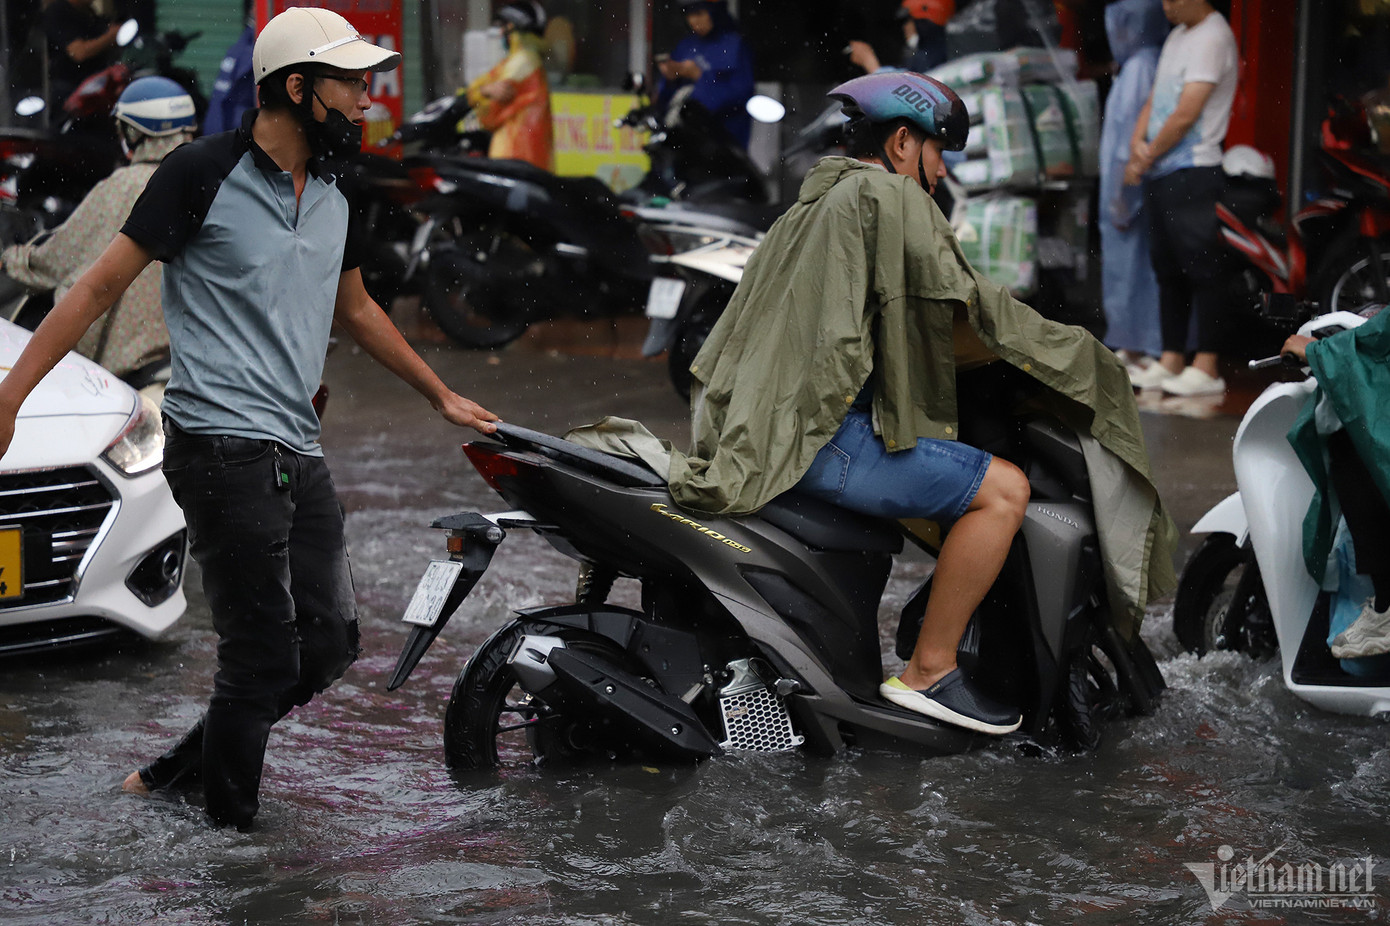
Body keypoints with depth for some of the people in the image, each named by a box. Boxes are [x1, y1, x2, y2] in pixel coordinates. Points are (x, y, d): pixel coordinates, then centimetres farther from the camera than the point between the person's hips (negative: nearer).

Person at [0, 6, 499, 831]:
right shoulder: (203, 174, -7)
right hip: (224, 449, -8)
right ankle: (231, 825, 11)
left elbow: (356, 309, 31)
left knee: (329, 642, 9)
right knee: (263, 655, -6)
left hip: (301, 454, 8)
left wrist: (443, 397, 36)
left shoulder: (334, 202, 15)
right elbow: (102, 286, -6)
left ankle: (184, 769, 22)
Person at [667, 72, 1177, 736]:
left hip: (753, 430, 11)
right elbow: (960, 315, -10)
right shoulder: (887, 194, -3)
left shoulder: (811, 206, 26)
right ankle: (928, 673, -8)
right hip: (820, 435, -11)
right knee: (1003, 489, -12)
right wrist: (1069, 351, 2)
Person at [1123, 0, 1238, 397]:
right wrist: (1138, 139, -1)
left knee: (1201, 268, -7)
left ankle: (1206, 368, -6)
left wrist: (1145, 159, -8)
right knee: (1167, 269, 12)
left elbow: (1186, 115, -16)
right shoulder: (1177, 35, 17)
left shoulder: (1212, 37, -12)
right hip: (1160, 172, 10)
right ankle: (1171, 361, 17)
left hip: (1193, 172, -10)